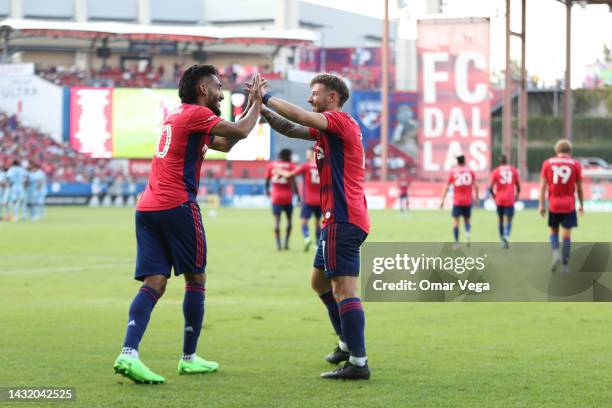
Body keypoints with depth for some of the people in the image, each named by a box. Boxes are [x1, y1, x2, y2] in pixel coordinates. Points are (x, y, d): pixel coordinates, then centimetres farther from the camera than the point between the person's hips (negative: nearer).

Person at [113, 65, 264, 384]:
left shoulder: (177, 116, 24)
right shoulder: (196, 113, -4)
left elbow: (225, 143, 30)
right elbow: (241, 132, -8)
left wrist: (252, 105, 29)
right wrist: (256, 102, 8)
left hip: (147, 208, 8)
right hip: (177, 207, -8)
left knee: (153, 283, -2)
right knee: (196, 279, 7)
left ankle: (128, 354, -20)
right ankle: (189, 358, 13)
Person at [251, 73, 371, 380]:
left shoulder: (341, 121, -9)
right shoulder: (326, 129, 20)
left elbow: (300, 117, -23)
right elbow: (291, 130, 21)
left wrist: (265, 98, -14)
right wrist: (262, 110, 8)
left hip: (342, 219, -11)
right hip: (340, 219, 11)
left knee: (343, 289, -13)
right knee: (319, 280, 22)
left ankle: (358, 362, -15)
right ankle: (348, 343, 29)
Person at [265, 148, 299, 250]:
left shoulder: (271, 165, 5)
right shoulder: (291, 166, -3)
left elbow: (267, 180, 10)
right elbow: (293, 182, -10)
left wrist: (267, 190, 28)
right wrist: (298, 195, -7)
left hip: (276, 197, 2)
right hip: (287, 197, -2)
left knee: (277, 221, 1)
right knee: (289, 220, 13)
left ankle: (278, 244, -7)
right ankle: (286, 243, 10)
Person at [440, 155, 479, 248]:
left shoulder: (453, 171, 1)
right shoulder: (470, 171, 4)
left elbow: (447, 187, 0)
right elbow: (475, 186, 3)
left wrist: (442, 200, 2)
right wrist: (476, 197, 15)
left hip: (457, 201, -1)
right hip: (468, 201, 1)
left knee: (455, 220, 4)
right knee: (467, 220, 15)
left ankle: (456, 242, -2)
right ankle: (467, 233, -14)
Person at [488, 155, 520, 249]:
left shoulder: (496, 171, -1)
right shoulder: (513, 170, 4)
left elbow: (491, 187, -7)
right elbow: (518, 185, 7)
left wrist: (494, 195, 10)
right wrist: (516, 195, 22)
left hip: (499, 200, 0)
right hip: (510, 200, 0)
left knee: (500, 220, 15)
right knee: (509, 220, 0)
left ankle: (502, 240, 15)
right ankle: (506, 236, -26)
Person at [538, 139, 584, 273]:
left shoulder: (547, 163, 2)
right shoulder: (575, 164, 0)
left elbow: (543, 185, -1)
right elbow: (579, 188, 3)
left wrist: (541, 204, 1)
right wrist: (581, 205, 14)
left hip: (553, 205, 1)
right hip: (569, 206, -1)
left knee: (554, 231, 17)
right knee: (566, 235, 2)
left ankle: (556, 253, -8)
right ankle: (565, 265, 2)